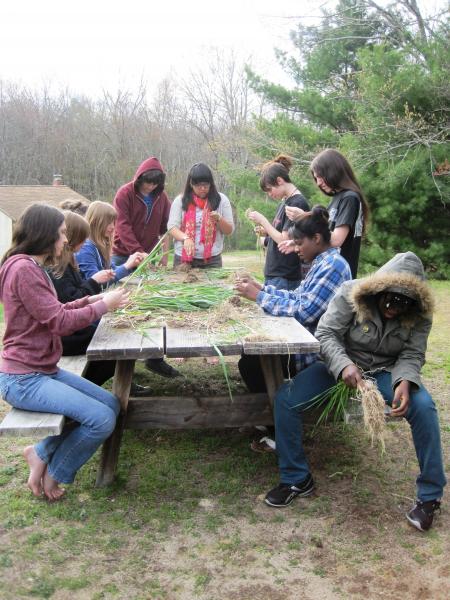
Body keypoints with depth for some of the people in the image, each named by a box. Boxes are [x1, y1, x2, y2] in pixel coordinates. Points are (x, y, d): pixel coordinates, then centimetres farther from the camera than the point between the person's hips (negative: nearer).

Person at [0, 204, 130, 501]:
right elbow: (59, 322, -20)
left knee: (112, 405, 3)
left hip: (44, 370, 10)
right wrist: (104, 305, -10)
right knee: (102, 419, -18)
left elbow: (54, 313, 18)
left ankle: (41, 453, 13)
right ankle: (53, 473, 8)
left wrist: (91, 300, 6)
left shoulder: (33, 267, 13)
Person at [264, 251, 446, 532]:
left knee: (424, 407, -27)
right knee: (286, 399, -19)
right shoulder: (352, 294, -21)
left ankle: (430, 494, -7)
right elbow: (326, 333, -20)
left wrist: (404, 382, -34)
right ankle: (297, 479, 0)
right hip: (342, 364, 0)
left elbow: (412, 355, -11)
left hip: (387, 371, 1)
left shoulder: (419, 315, -13)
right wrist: (344, 365, -38)